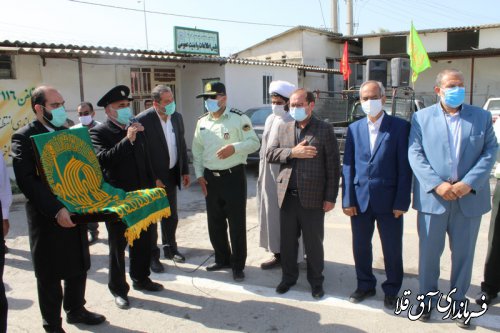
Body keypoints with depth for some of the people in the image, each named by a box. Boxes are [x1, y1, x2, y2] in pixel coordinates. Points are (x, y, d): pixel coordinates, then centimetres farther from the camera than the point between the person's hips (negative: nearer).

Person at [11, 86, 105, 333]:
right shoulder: (24, 138, -11)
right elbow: (27, 181, -20)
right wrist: (56, 210, -27)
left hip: (74, 213, 6)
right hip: (47, 219, -6)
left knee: (78, 267, 18)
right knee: (50, 276, 9)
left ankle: (76, 310, 39)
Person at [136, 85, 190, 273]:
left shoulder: (177, 117, 3)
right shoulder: (143, 120, -17)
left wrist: (185, 171, 9)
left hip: (171, 174, 6)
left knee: (171, 216, 17)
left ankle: (170, 248, 35)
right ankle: (152, 255, 21)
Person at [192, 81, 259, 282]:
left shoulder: (239, 119, -5)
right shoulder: (202, 122, 11)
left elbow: (254, 143, -8)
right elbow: (197, 151, 13)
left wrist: (234, 147, -23)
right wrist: (199, 175, 6)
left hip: (233, 176, -5)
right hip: (210, 179, 5)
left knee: (237, 224, 1)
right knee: (215, 223, 14)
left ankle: (238, 266, 14)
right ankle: (222, 259, 31)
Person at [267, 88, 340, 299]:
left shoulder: (325, 130, -3)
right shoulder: (283, 128, 11)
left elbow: (333, 166, -5)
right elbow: (270, 154, 4)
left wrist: (330, 197, -9)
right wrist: (292, 152, -13)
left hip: (313, 197, -3)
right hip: (287, 195, 4)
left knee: (314, 242, 8)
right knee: (287, 241, 14)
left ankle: (316, 280, 26)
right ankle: (288, 277, 32)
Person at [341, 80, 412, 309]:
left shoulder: (400, 127, -3)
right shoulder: (354, 128, 7)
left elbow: (404, 167, -6)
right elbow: (347, 166, 4)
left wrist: (401, 202, -10)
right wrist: (348, 200, -2)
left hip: (389, 201, -3)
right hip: (360, 200, 3)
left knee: (392, 250, 10)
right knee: (360, 247, 14)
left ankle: (391, 290, 30)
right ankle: (365, 285, 34)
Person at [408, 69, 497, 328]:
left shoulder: (482, 117, 6)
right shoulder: (422, 117, 2)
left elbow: (490, 152, 0)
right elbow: (415, 154, -5)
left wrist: (469, 183, -14)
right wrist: (437, 184, -16)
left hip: (469, 198, 2)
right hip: (432, 197, -1)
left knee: (463, 253, 12)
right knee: (429, 251, 9)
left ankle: (458, 299, 29)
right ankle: (427, 296, 28)